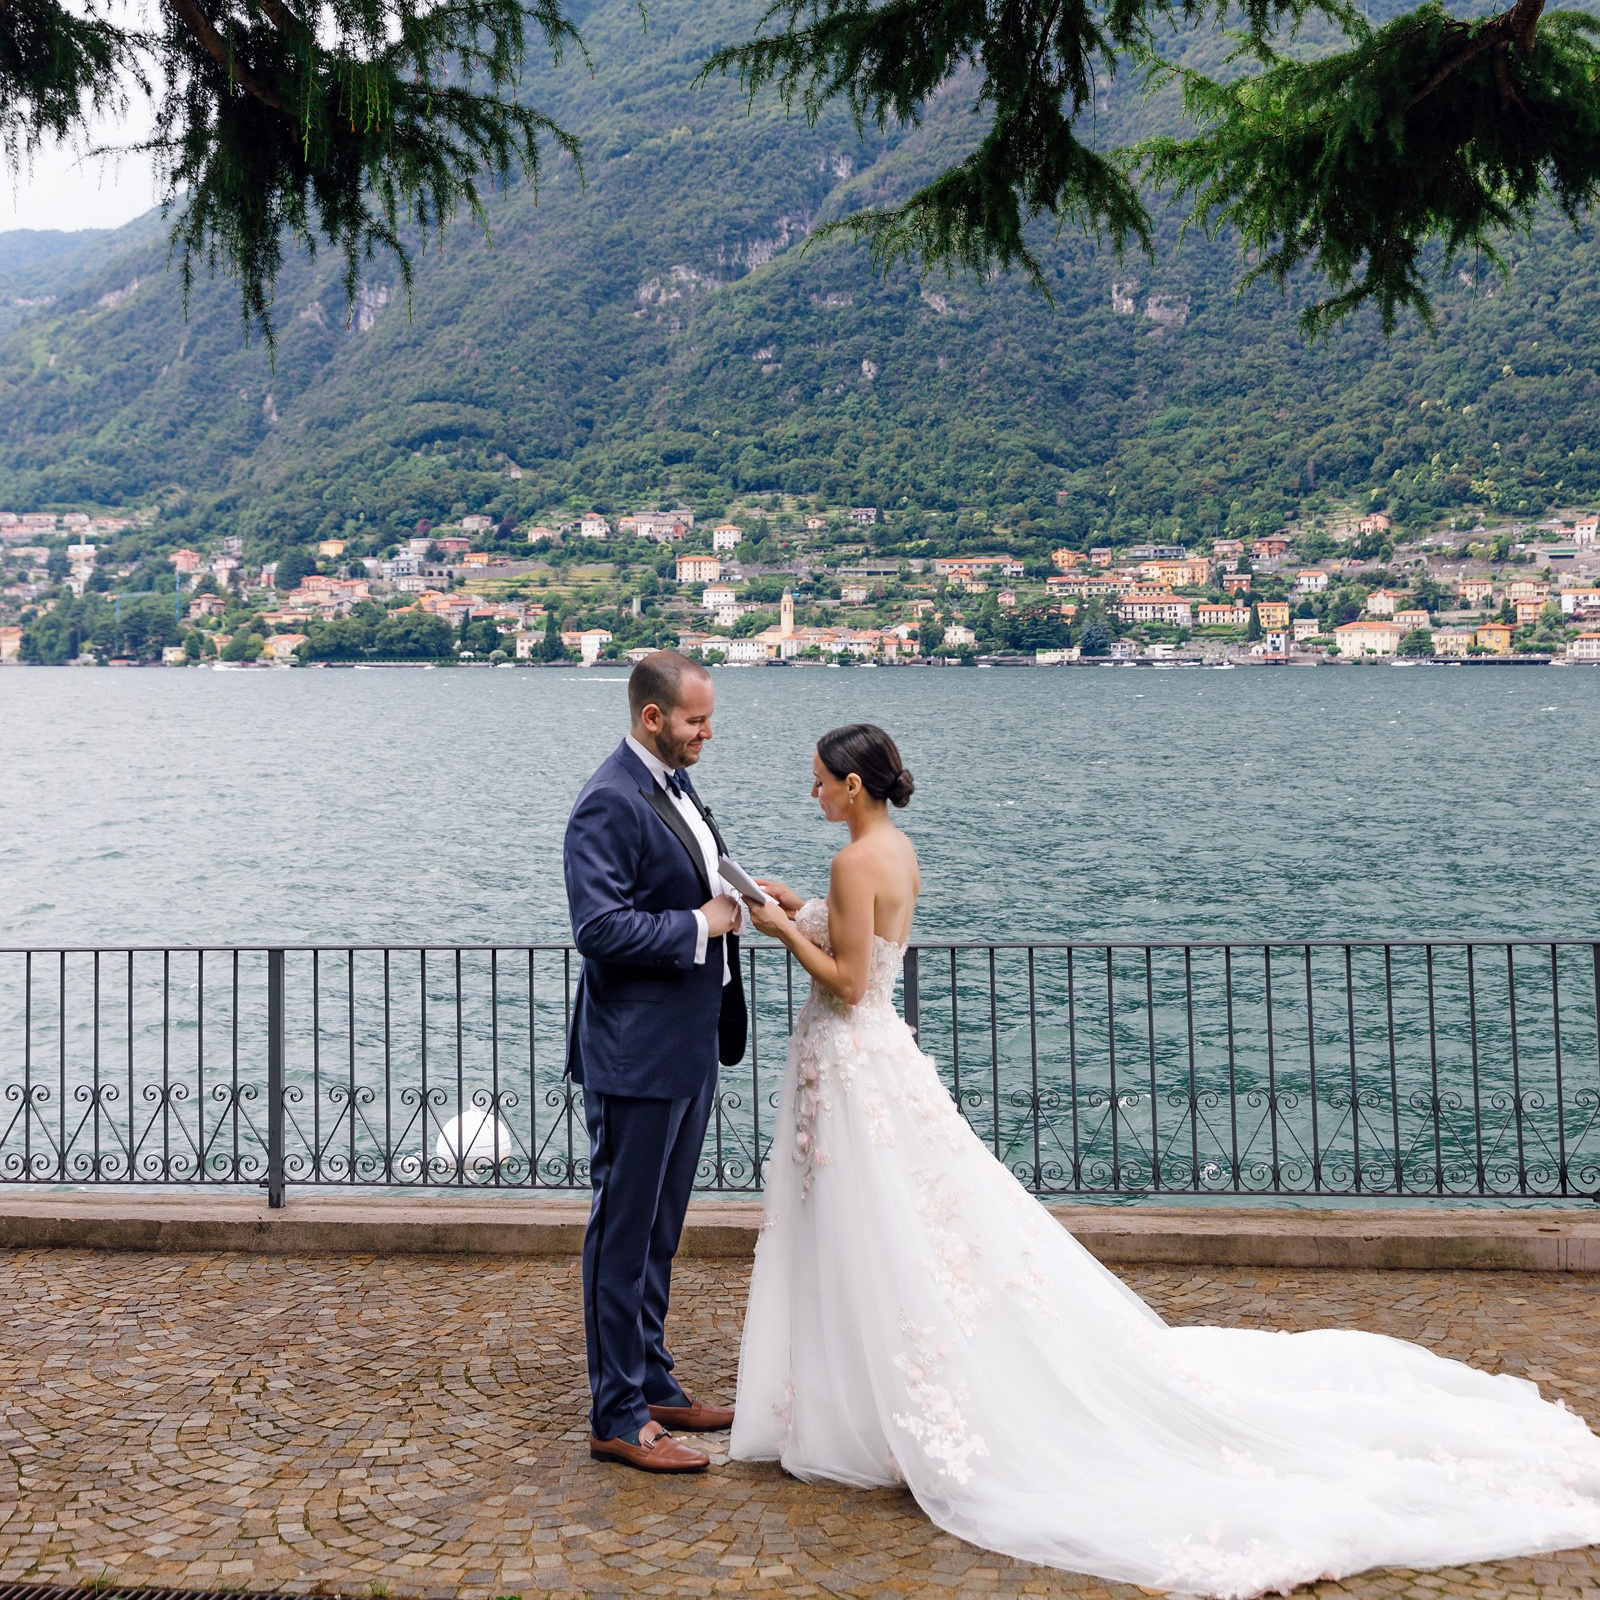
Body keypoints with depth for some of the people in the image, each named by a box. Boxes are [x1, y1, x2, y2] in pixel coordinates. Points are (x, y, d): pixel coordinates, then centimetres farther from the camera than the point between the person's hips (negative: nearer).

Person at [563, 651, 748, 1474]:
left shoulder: (676, 786, 12)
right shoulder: (610, 803, -18)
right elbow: (599, 929, -25)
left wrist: (732, 905, 6)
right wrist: (700, 925, -18)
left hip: (689, 1047, 10)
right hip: (635, 1053, -10)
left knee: (658, 1231, 19)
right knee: (623, 1233, 1)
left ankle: (653, 1387, 32)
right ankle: (618, 1418, 11)